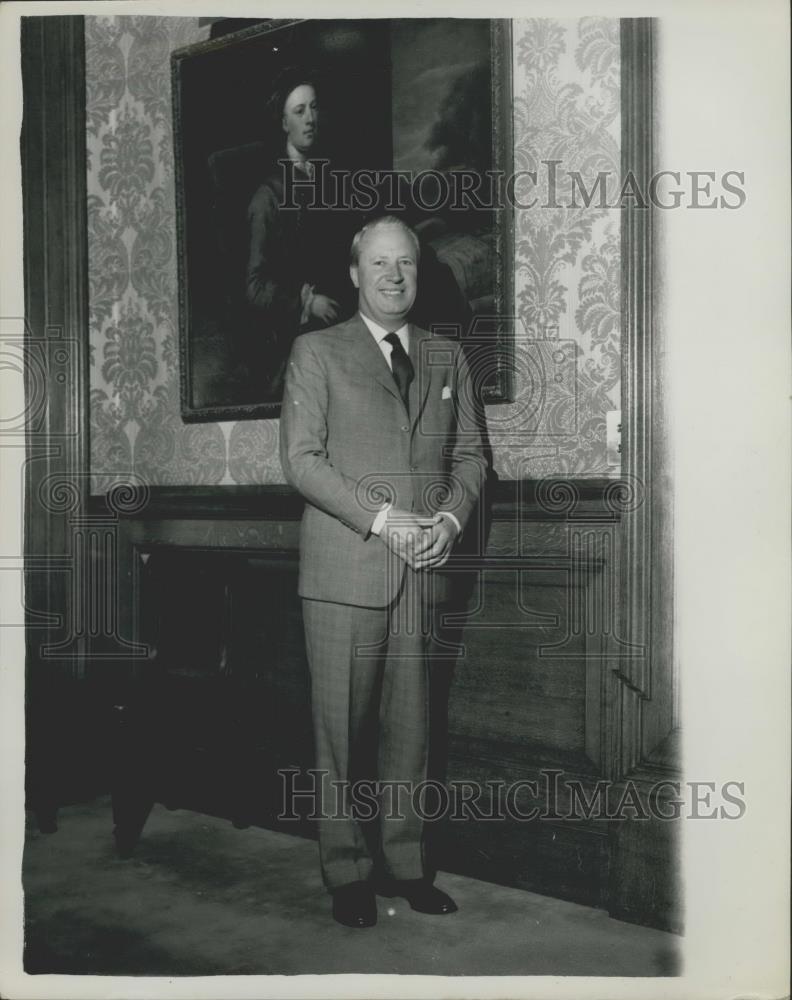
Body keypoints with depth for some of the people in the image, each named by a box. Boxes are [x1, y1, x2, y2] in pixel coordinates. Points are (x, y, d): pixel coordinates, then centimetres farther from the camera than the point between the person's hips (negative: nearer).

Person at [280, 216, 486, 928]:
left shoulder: (447, 358, 16)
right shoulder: (318, 353, 4)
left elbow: (470, 453, 15)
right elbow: (301, 458, -5)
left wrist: (450, 518, -5)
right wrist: (380, 519, -14)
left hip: (423, 572, 4)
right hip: (344, 573, -3)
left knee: (409, 724, 8)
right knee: (343, 725, 1)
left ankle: (404, 862, 21)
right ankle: (348, 872, 15)